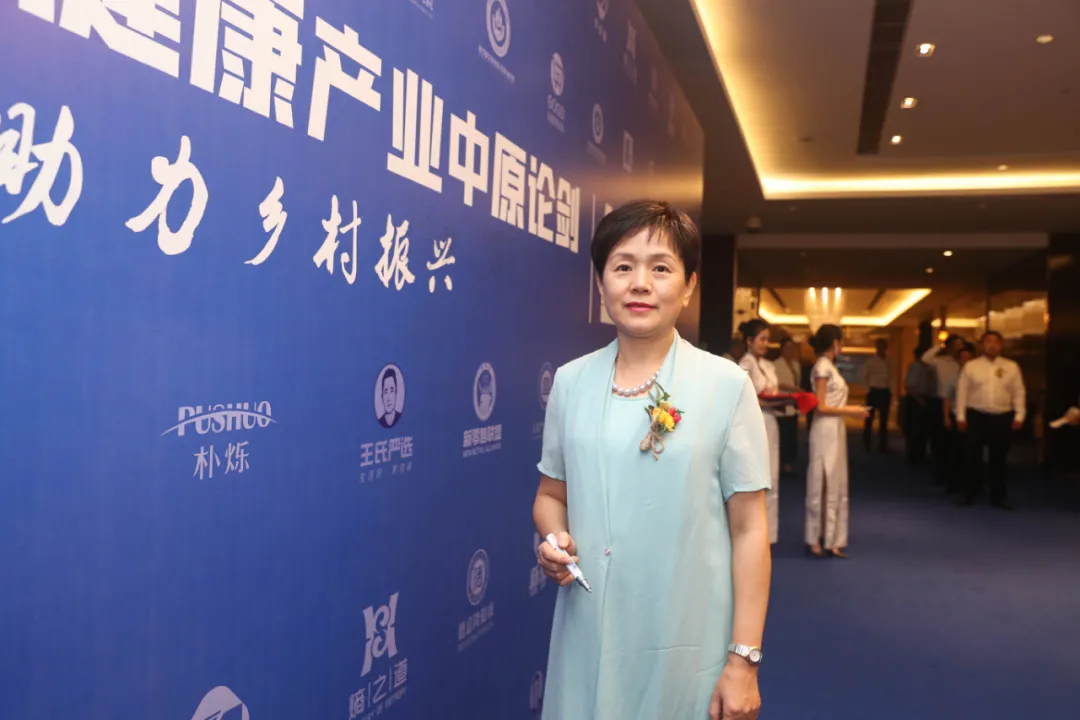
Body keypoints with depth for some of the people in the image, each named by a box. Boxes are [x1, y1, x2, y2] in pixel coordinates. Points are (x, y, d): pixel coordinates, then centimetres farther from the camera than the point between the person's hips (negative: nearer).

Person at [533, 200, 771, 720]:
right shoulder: (570, 382, 1)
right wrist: (553, 539, -10)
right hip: (587, 640, 3)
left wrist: (744, 659, -8)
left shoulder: (726, 385, -8)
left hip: (687, 646, -3)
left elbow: (749, 529, -6)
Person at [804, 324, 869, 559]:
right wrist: (850, 411, -11)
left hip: (836, 430, 9)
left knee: (836, 485, 10)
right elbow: (821, 407, -16)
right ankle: (816, 539, 6)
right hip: (826, 431, -9)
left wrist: (851, 410, 5)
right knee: (823, 485, -2)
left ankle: (831, 540, 15)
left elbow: (833, 404, 11)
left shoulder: (830, 367, 14)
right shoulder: (822, 367, -12)